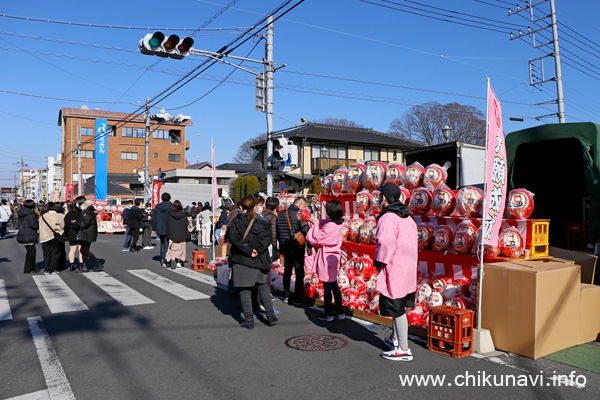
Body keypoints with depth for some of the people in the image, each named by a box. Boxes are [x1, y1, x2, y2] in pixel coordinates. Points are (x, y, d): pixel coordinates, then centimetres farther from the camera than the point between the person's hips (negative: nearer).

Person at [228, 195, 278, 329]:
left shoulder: (237, 221, -3)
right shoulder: (263, 222, 1)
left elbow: (234, 238, -16)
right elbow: (268, 238, -11)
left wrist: (248, 250, -16)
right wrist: (257, 250, -13)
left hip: (242, 260, -3)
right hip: (260, 260, 3)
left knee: (245, 290, 6)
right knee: (262, 286, 19)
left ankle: (249, 319, 7)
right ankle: (270, 315, 18)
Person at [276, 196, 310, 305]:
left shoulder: (281, 214, 7)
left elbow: (277, 231, 13)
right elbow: (305, 231, -20)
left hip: (285, 248, 6)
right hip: (297, 248, -6)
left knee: (287, 271, 19)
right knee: (299, 273, 3)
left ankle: (286, 296, 26)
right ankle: (297, 299, 4)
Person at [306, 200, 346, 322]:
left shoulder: (330, 226, -25)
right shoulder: (340, 223, 1)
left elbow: (317, 238, -14)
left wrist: (315, 224, -4)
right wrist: (315, 221, 8)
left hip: (326, 258, -8)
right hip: (334, 257, 8)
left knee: (327, 286, 3)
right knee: (334, 285, 18)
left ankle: (328, 314, 14)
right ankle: (339, 313, 25)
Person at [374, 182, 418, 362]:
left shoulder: (387, 218, -18)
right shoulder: (407, 217, 11)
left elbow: (387, 245, -27)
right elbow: (412, 243, 15)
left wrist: (378, 261, -12)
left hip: (394, 269, -9)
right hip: (408, 268, 9)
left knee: (397, 309, -1)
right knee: (399, 306, 22)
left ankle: (404, 350, 7)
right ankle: (395, 338, 38)